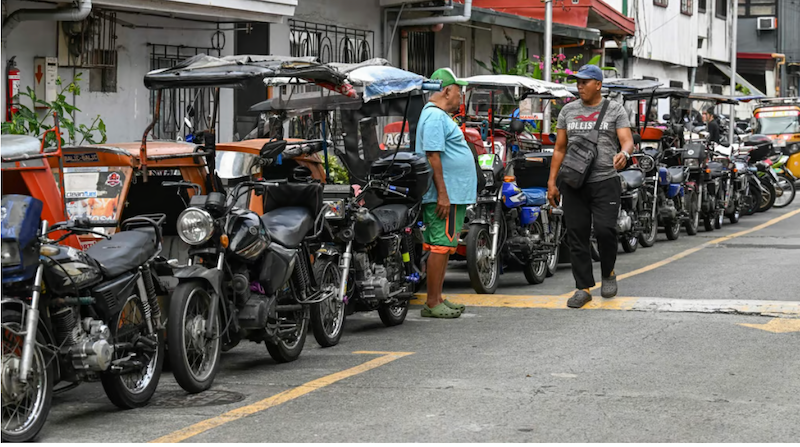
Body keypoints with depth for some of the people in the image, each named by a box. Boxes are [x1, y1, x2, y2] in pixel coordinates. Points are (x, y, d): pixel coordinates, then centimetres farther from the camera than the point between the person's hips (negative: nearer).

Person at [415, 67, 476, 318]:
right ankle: (432, 303, -7)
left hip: (451, 195, 11)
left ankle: (437, 300, 16)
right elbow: (433, 156, -21)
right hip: (445, 195, -11)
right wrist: (442, 193, -24)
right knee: (440, 246, -9)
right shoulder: (435, 116, -14)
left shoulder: (440, 116, 21)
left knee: (443, 247, 12)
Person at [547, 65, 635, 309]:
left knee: (605, 230, -16)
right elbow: (560, 148, 15)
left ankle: (608, 274, 11)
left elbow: (627, 140, -4)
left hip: (605, 182, -3)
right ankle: (583, 288, 9)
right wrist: (552, 181, 9)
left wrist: (624, 154, -29)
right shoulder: (568, 111, 14)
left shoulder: (615, 110, 5)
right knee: (577, 237, 1)